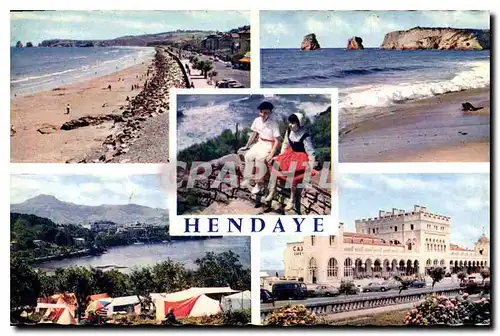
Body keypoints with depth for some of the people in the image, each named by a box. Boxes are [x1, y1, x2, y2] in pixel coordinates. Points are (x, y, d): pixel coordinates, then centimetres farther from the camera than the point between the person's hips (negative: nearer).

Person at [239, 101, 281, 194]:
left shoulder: (274, 124, -19)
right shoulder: (257, 120, -3)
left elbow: (277, 141, -18)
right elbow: (254, 134, 12)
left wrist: (271, 154, -25)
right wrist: (246, 146, 13)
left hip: (269, 146, -6)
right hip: (259, 144, 6)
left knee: (259, 158, -28)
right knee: (248, 156, -17)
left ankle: (259, 184, -12)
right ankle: (246, 180, -5)